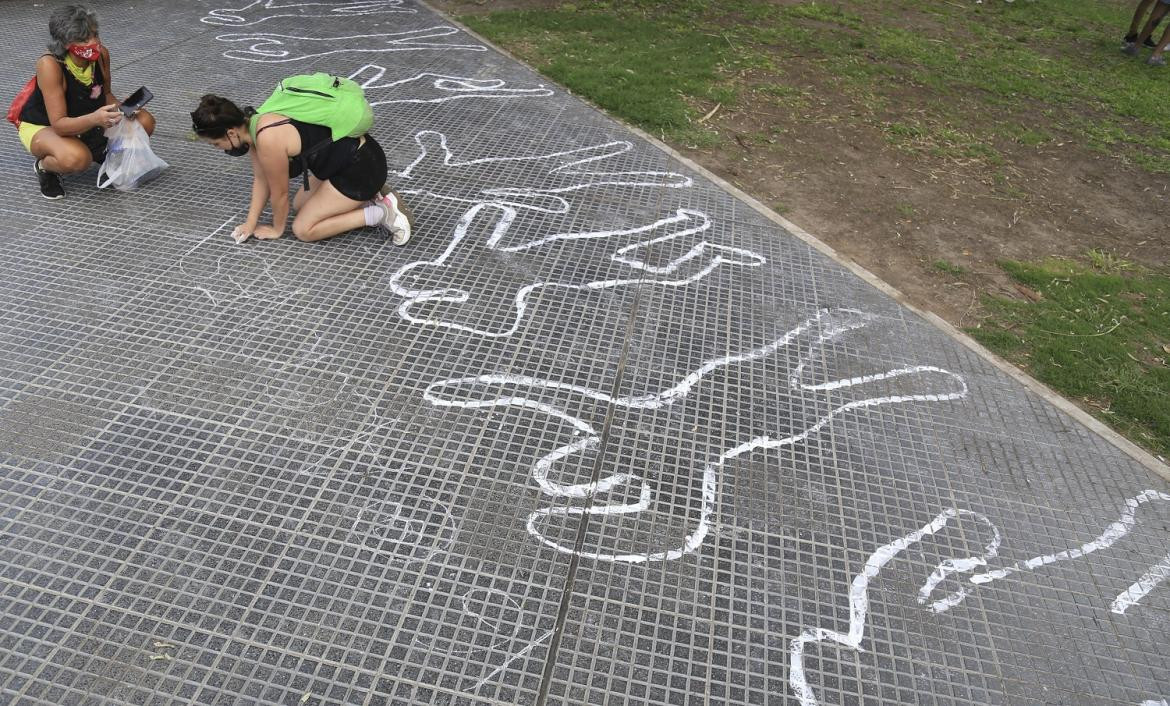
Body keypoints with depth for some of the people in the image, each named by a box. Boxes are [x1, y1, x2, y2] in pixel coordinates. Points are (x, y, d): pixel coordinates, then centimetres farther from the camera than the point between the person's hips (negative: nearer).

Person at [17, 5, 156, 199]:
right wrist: (94, 119, -54)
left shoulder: (101, 53, -18)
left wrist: (121, 108, -21)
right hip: (41, 127, -6)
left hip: (83, 121, 6)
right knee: (76, 159, -39)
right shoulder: (50, 65, -33)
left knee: (144, 121, -11)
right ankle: (44, 166, -2)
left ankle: (99, 151, 13)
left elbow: (106, 93, 1)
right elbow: (59, 124, -35)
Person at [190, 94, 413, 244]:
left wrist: (277, 229, 4)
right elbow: (261, 179, 12)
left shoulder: (268, 140, -26)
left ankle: (380, 213, -5)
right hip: (344, 158, 10)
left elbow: (280, 193, -12)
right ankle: (370, 196, 16)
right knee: (300, 206, 23)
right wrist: (251, 223, 9)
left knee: (303, 229, -5)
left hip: (363, 166, -10)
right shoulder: (251, 126, 2)